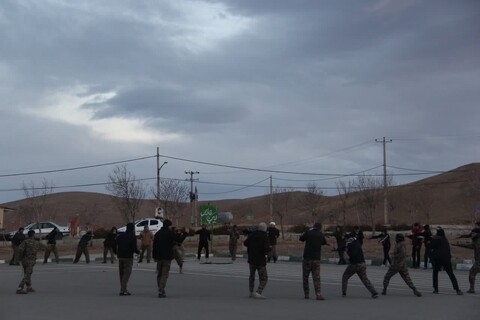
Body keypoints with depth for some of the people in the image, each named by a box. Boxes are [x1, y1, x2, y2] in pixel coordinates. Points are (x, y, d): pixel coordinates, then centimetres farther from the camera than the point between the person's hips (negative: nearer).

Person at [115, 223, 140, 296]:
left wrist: (116, 252, 20)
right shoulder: (133, 237, -8)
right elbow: (134, 248, -13)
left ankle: (123, 289, 18)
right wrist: (138, 251, 7)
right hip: (128, 257, -6)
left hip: (120, 257, 6)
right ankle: (123, 290, -11)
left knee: (121, 273, 14)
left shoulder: (120, 235, 8)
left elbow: (115, 245, 7)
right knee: (127, 273, -3)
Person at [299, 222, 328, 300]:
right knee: (316, 278, 1)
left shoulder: (308, 233, -6)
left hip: (307, 259, -1)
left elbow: (301, 239, 10)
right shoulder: (321, 235, 2)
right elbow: (324, 243, 20)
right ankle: (318, 294, -13)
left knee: (305, 278, 11)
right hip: (316, 259, 1)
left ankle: (306, 294, 12)